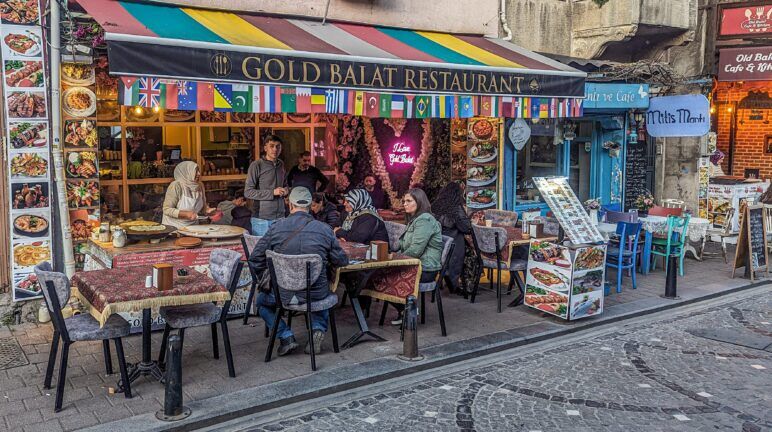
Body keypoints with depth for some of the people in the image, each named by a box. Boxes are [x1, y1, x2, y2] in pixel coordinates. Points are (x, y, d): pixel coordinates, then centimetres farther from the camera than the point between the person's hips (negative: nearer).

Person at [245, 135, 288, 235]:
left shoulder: (281, 164, 13)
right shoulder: (256, 165, -6)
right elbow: (248, 192, -10)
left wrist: (286, 191, 4)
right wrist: (272, 192, -15)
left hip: (280, 216, 5)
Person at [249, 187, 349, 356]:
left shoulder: (276, 228, -7)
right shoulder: (324, 229, -6)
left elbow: (255, 261, -1)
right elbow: (342, 261, 4)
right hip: (316, 294, 1)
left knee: (261, 301, 31)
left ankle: (286, 336, 11)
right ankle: (318, 329, 11)